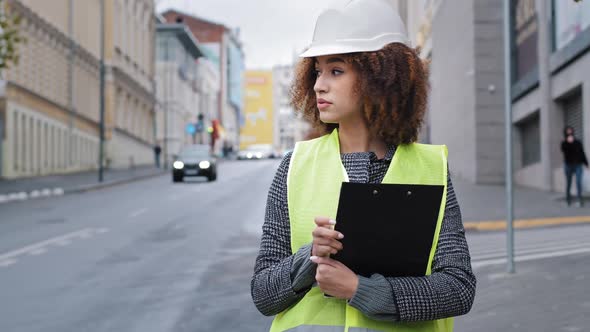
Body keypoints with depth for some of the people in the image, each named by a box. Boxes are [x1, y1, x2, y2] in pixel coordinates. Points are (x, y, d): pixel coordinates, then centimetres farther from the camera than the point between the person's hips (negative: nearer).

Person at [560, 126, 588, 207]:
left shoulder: (578, 142, 6)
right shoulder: (564, 143, 0)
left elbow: (582, 153, 9)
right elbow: (564, 150, -22)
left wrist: (586, 163, 7)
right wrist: (568, 142, -32)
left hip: (578, 165, 0)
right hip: (568, 165, 0)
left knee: (578, 182, -11)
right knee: (568, 183, 7)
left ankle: (580, 199, -11)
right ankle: (568, 200, 16)